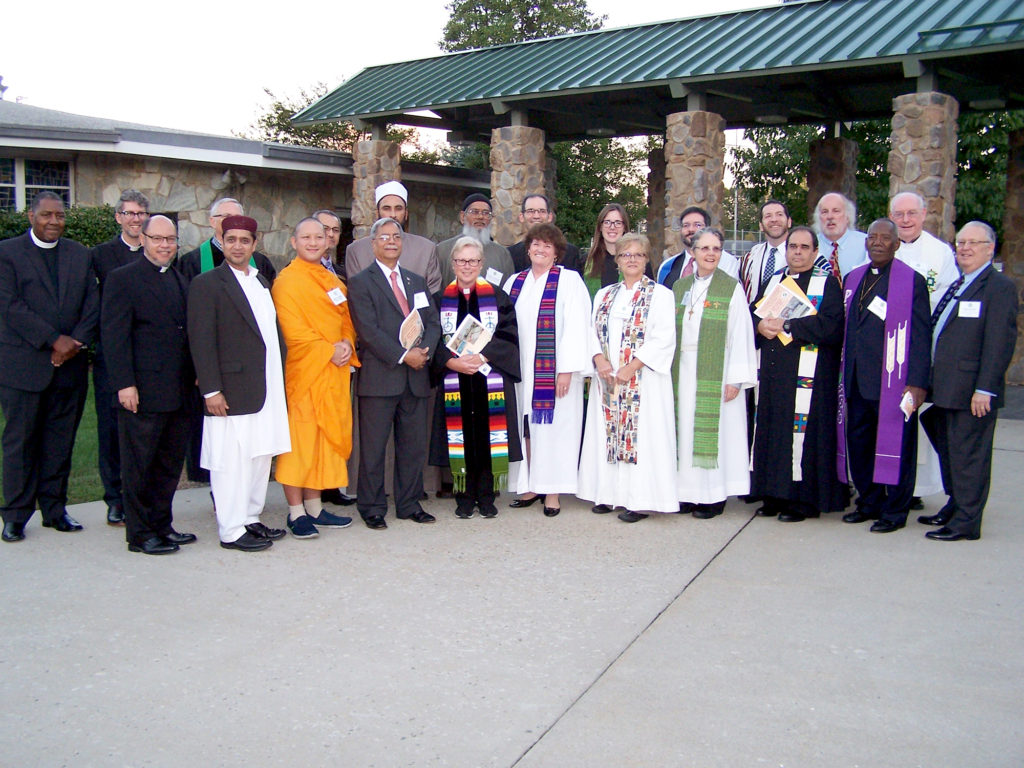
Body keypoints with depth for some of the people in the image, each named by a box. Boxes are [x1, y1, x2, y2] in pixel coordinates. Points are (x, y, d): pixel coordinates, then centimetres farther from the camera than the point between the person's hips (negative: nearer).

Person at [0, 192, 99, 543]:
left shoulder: (80, 254, 13)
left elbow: (92, 304, 7)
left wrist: (76, 342, -9)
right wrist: (54, 340, -15)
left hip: (70, 365, 4)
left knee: (60, 441, 8)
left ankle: (54, 508, 17)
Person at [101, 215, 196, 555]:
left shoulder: (181, 280, 16)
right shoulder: (123, 278, -4)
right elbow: (115, 334, -10)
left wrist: (194, 374, 11)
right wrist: (124, 383, -16)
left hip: (178, 392, 7)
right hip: (142, 392, -7)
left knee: (171, 463, 13)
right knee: (139, 466, 2)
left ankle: (161, 525, 24)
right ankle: (140, 534, 12)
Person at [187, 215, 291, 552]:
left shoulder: (262, 282, 17)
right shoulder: (206, 284, -5)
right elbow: (202, 341, -11)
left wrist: (280, 379, 14)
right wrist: (211, 389, -16)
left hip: (267, 390, 7)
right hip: (232, 391, -7)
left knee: (260, 456, 12)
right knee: (231, 461, -3)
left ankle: (250, 520, 24)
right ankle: (231, 531, 5)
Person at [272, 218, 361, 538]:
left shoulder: (332, 281, 16)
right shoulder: (287, 281, -6)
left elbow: (346, 319, 15)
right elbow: (293, 330, -13)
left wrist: (347, 344, -4)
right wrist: (328, 351, -17)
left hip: (335, 372, 7)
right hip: (304, 371, -7)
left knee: (325, 439, 10)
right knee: (300, 440, -4)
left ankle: (314, 506, 19)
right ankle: (296, 512, 3)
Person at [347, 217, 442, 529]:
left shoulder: (417, 281, 19)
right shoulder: (360, 282, 0)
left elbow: (433, 322, 12)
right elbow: (368, 330, -10)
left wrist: (424, 350, -8)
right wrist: (403, 355, -16)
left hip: (416, 377, 5)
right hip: (379, 376, -5)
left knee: (414, 445, 9)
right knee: (373, 447, 0)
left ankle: (409, 504, 20)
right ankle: (372, 507, 11)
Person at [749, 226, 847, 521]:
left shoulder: (828, 283, 0)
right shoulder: (772, 281, 18)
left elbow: (830, 325, -14)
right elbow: (752, 312, 14)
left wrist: (786, 325, -13)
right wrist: (761, 325, -8)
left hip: (807, 377, -5)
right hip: (772, 375, 6)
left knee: (803, 432, -6)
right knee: (772, 431, 7)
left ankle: (803, 500, 4)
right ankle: (775, 495, 16)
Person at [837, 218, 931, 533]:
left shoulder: (912, 281, -4)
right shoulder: (853, 279, 13)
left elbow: (920, 336, -8)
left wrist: (917, 382, -13)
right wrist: (844, 374, 10)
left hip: (892, 380, -5)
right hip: (856, 379, 6)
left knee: (894, 445, 2)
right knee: (858, 442, 10)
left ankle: (895, 511, 14)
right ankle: (869, 503, 25)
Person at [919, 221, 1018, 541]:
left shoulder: (1000, 286, -8)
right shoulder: (956, 286, 18)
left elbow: (1000, 342, -15)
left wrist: (984, 389, -20)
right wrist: (929, 382, 16)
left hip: (972, 392, -9)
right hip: (946, 389, 9)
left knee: (968, 454, -2)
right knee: (949, 451, 17)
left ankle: (967, 521, 6)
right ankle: (954, 506, 32)